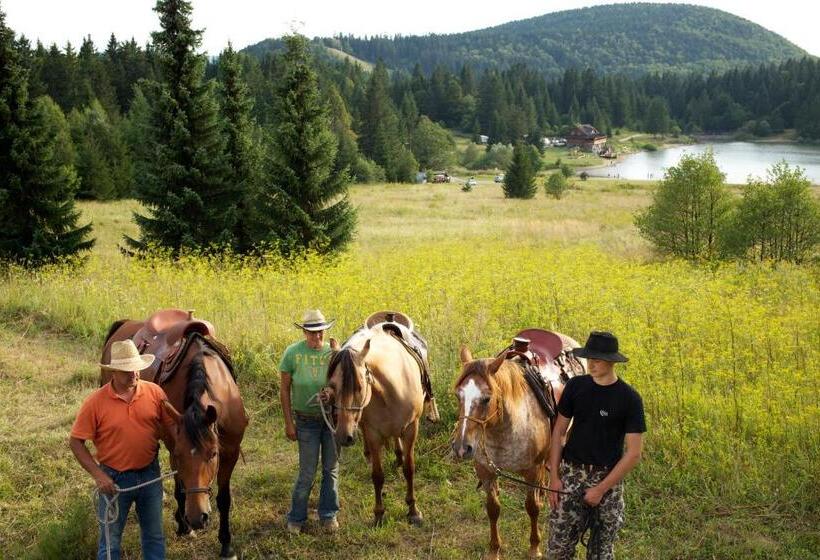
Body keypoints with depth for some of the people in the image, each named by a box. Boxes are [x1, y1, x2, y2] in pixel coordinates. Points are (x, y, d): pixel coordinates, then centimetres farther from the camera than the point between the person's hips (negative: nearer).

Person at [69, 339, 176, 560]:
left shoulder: (155, 392, -8)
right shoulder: (96, 402, -15)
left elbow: (172, 425, 1)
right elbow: (75, 442, -10)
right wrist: (98, 475, -17)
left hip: (150, 474, 3)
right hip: (114, 479, -2)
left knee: (154, 536, 18)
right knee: (110, 540, 12)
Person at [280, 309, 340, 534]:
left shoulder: (334, 351, -4)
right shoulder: (292, 353, -7)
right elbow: (284, 389, -3)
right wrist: (288, 422, -5)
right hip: (306, 420, -2)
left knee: (331, 469, 11)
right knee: (307, 472, 1)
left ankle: (328, 515, 27)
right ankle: (296, 518, 18)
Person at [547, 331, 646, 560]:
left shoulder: (629, 398, -8)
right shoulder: (575, 386, 0)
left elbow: (634, 453, -9)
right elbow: (559, 431, 6)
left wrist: (601, 489, -12)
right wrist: (554, 476, -2)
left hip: (608, 478, -2)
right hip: (571, 474, 2)